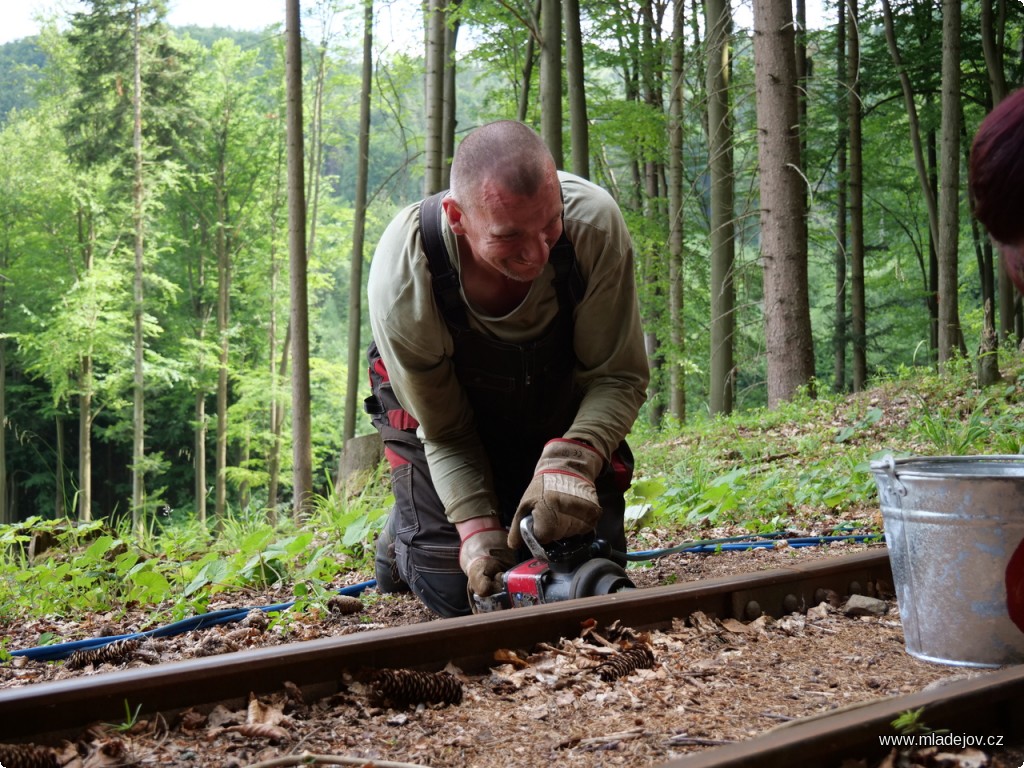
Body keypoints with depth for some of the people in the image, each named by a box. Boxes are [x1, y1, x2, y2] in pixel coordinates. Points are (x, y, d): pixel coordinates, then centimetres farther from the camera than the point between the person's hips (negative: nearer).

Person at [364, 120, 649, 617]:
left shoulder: (594, 222, -35)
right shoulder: (401, 279, -36)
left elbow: (619, 376, -26)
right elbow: (445, 432, -22)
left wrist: (569, 462, -44)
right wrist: (477, 531, -35)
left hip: (558, 409, 2)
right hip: (435, 396, -2)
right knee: (459, 590, -9)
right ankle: (402, 539, 26)